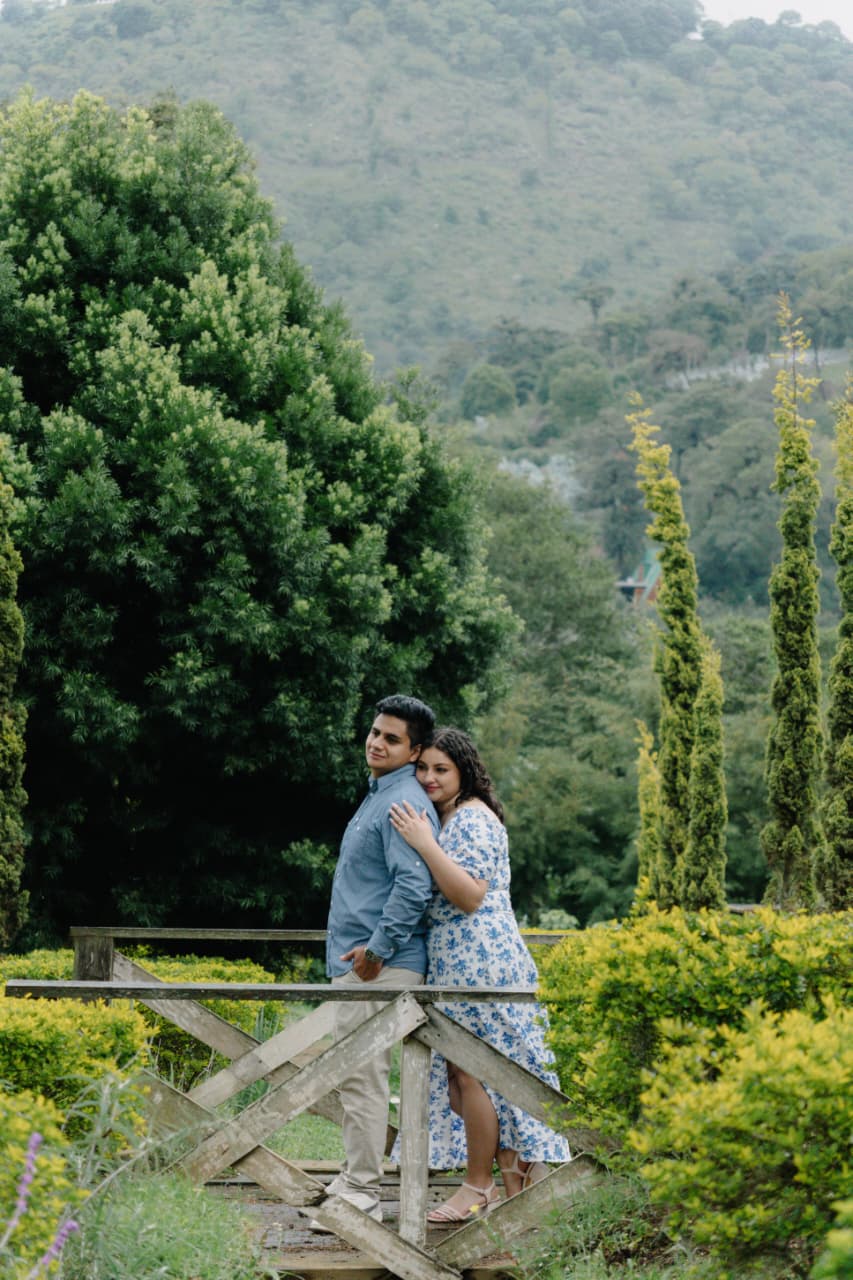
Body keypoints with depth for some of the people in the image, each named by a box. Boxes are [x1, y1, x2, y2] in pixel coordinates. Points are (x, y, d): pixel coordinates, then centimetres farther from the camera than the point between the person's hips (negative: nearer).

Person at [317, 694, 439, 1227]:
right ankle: (355, 1178, 23)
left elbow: (414, 885, -25)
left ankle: (362, 1196, -6)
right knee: (356, 1075, 16)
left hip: (379, 967, -11)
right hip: (358, 963, 11)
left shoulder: (403, 803, -15)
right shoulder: (379, 797, 18)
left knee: (362, 1079, -9)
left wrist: (378, 948, -20)